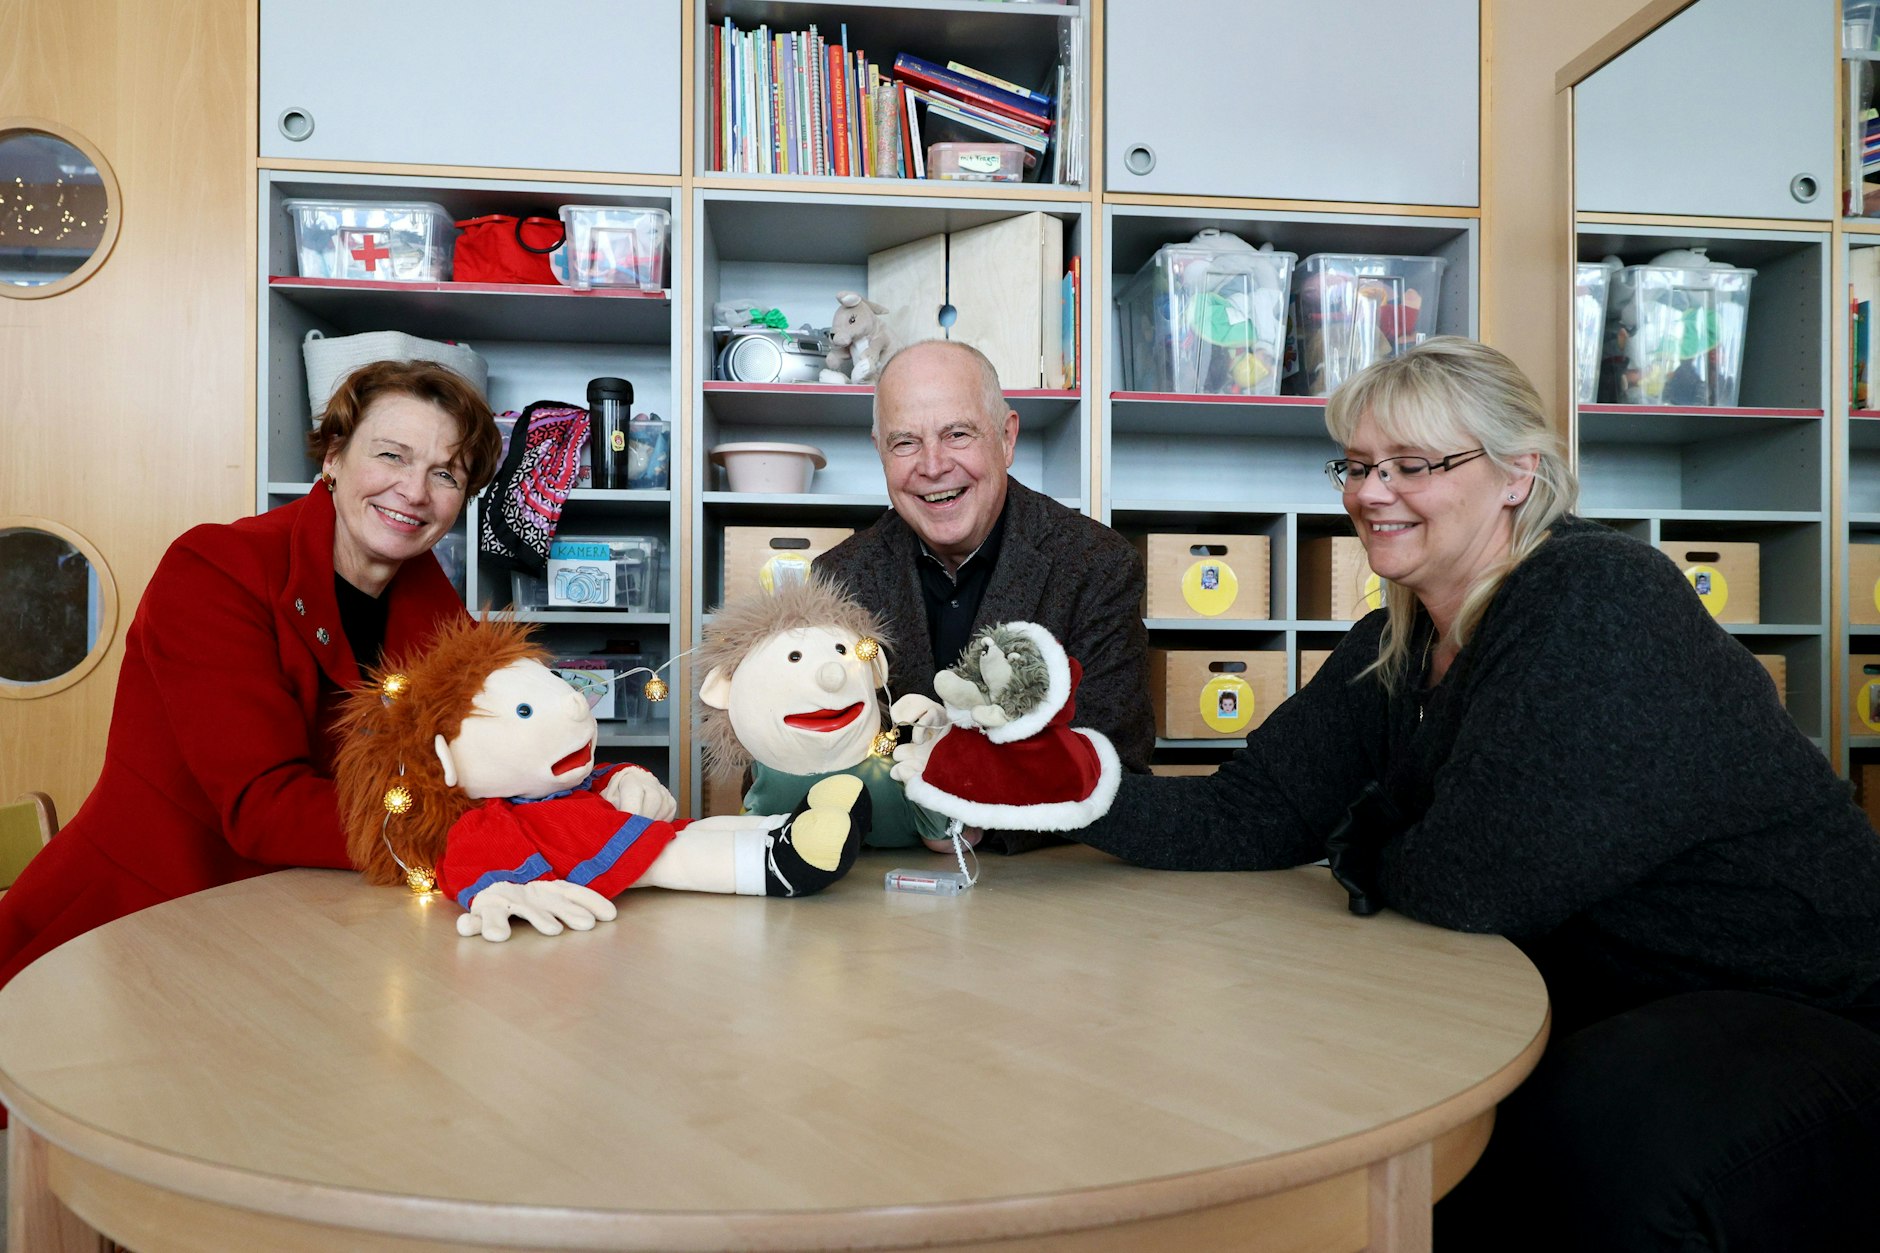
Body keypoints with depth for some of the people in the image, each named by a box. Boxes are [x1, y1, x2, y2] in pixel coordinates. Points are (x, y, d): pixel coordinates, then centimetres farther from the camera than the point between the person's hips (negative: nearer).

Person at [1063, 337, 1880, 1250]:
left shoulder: (1599, 602, -22)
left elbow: (1474, 883, -27)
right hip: (1597, 1012, 8)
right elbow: (1250, 821, -2)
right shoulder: (1391, 653, 4)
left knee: (1611, 1122, -36)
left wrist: (1359, 849, -6)